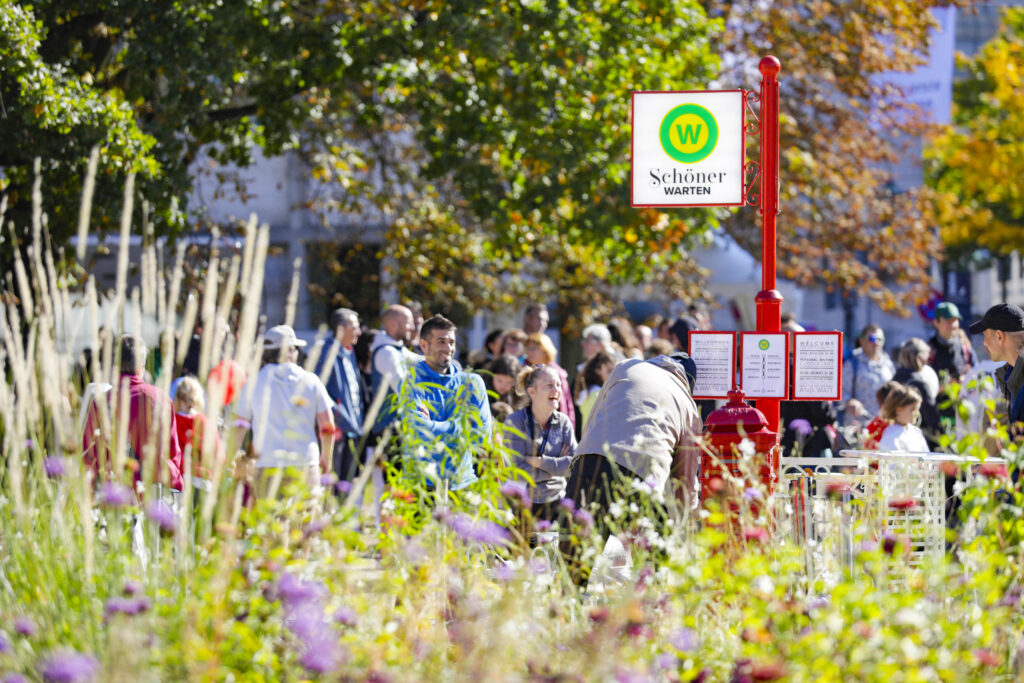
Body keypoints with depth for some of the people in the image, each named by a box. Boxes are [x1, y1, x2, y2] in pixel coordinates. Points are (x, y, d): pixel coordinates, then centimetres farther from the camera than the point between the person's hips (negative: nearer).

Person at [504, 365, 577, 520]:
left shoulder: (563, 422, 5)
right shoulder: (515, 422, -7)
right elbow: (518, 471, -15)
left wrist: (541, 461, -13)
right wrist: (557, 465, -7)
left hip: (554, 502, 3)